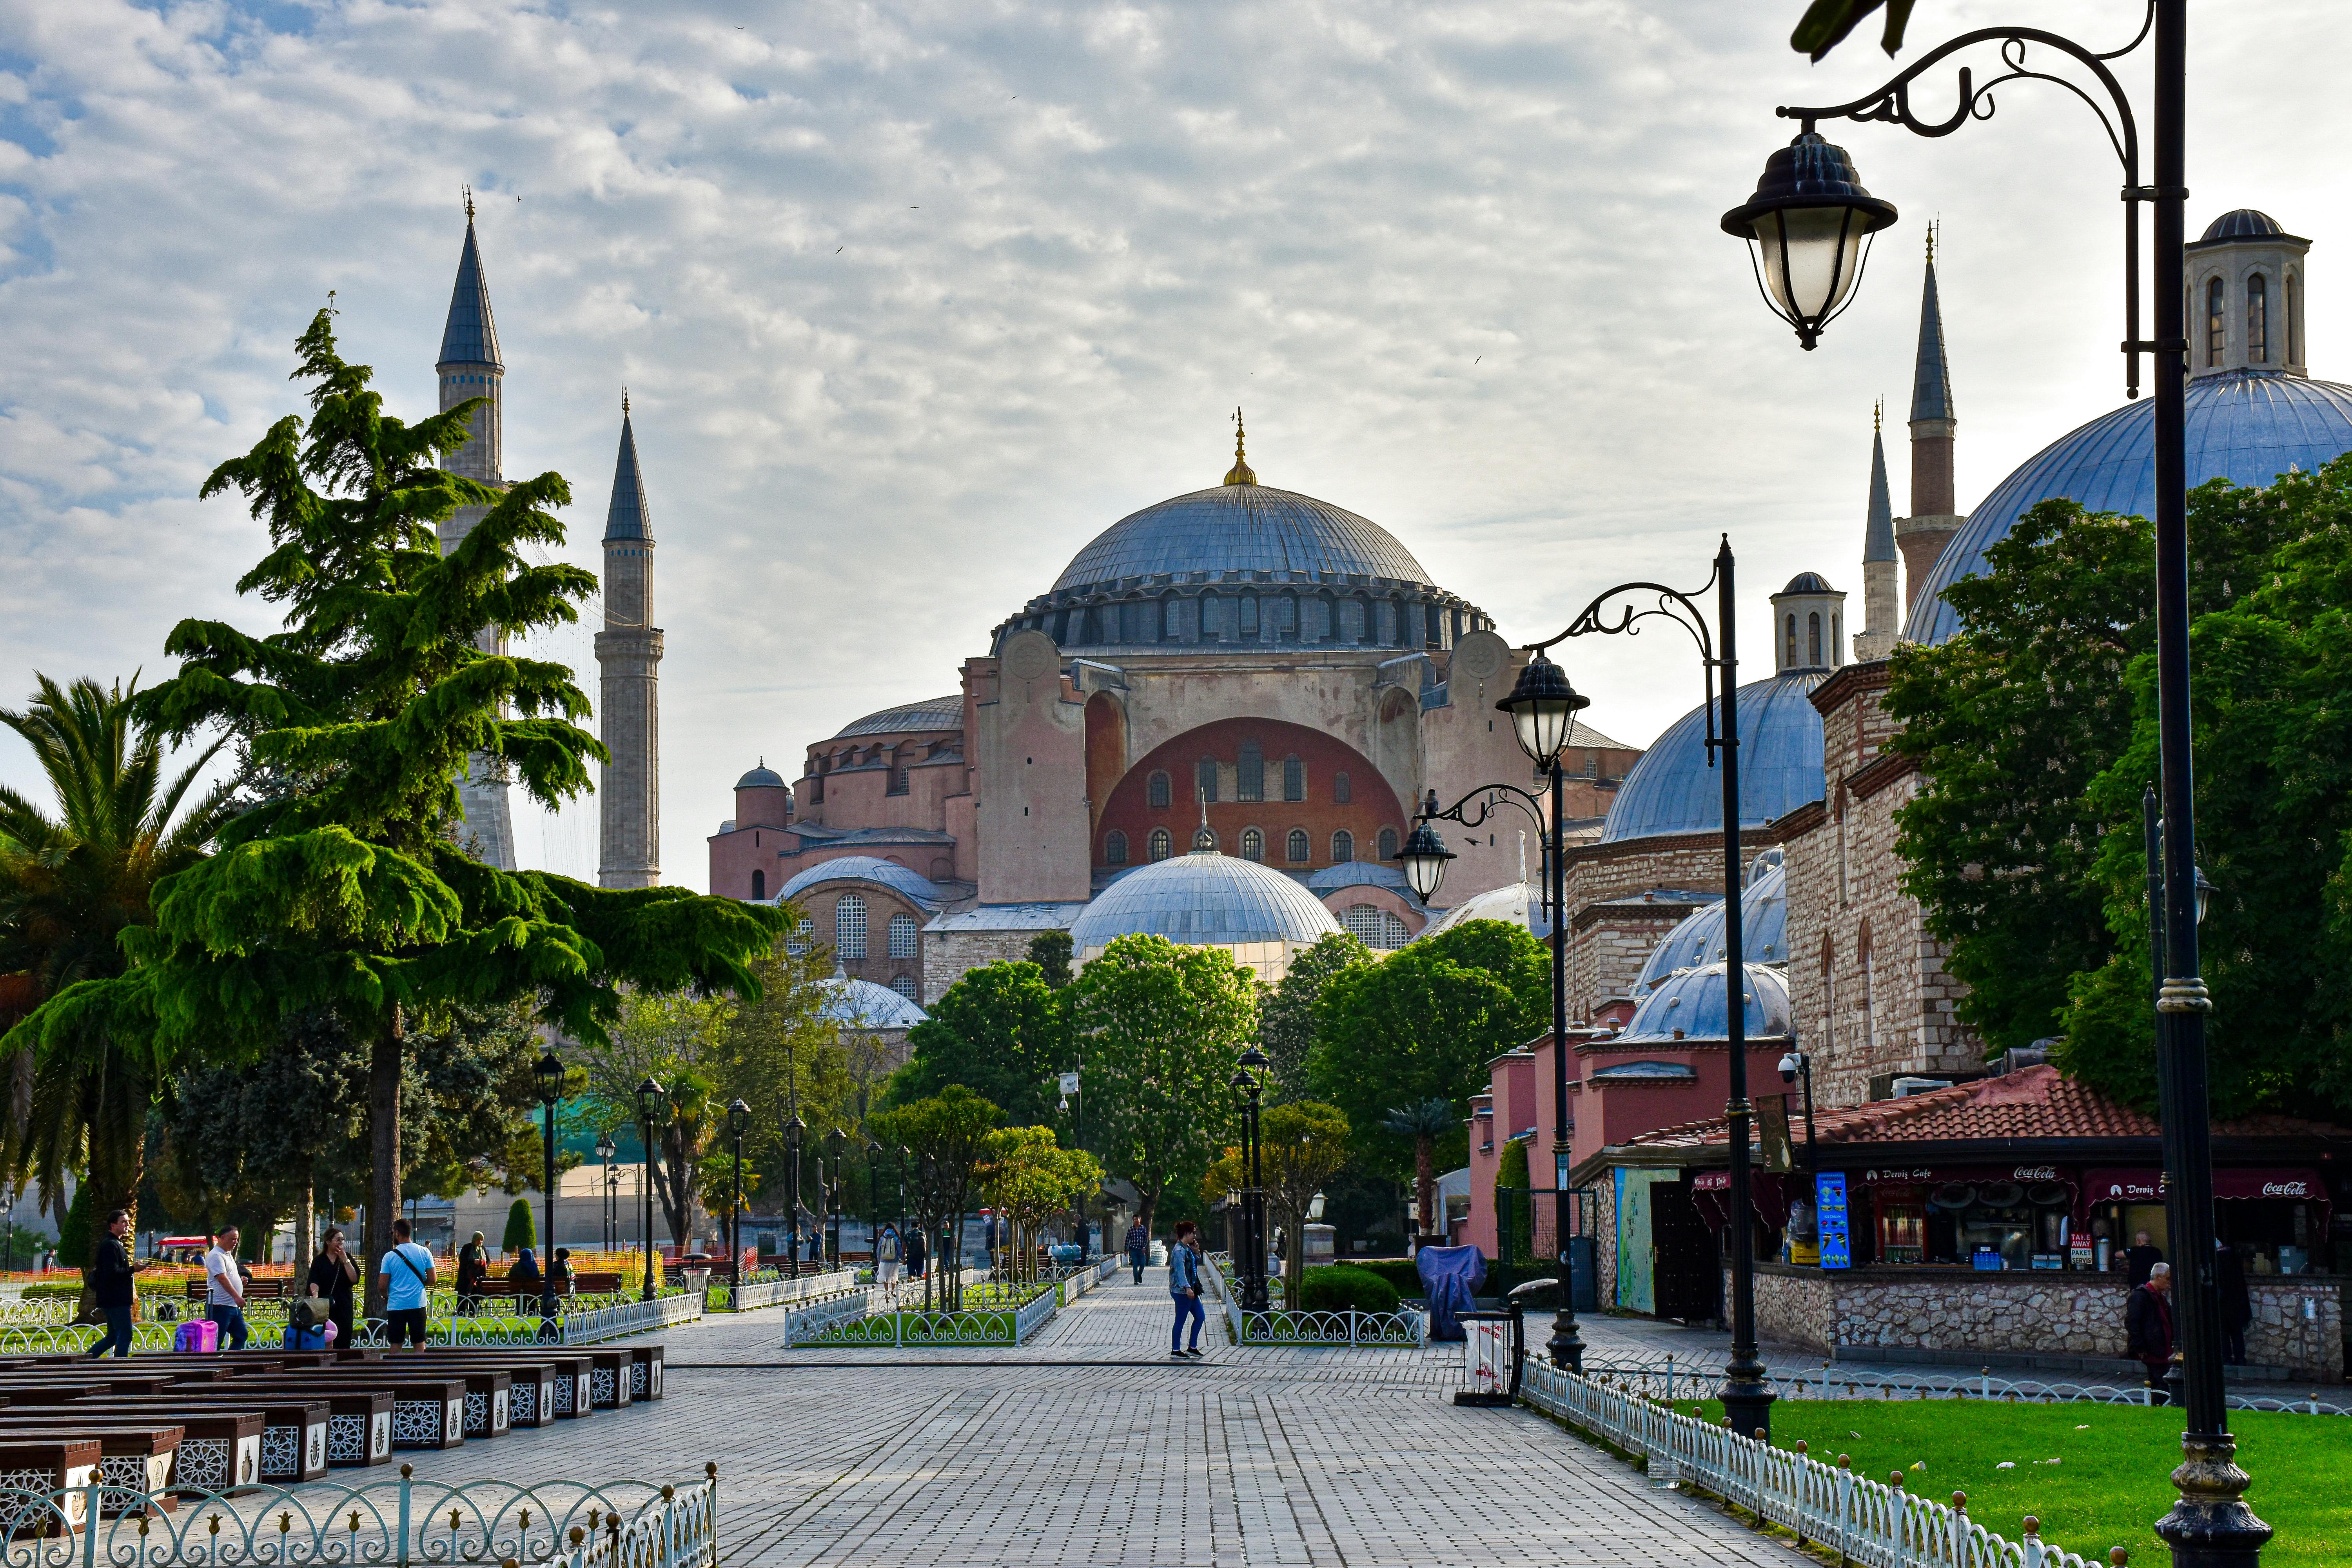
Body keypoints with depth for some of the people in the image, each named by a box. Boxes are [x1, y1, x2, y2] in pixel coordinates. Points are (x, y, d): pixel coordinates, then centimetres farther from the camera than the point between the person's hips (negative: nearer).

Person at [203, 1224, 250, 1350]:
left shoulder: (228, 1254, 18)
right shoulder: (215, 1255, -13)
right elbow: (222, 1278, -25)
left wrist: (240, 1279, 11)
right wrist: (236, 1297, -34)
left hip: (234, 1306, 10)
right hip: (220, 1306, -10)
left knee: (241, 1335, 11)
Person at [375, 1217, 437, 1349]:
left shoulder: (390, 1256, -6)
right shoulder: (425, 1253, 0)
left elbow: (382, 1285, -5)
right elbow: (432, 1279, 2)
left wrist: (386, 1296, 16)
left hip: (396, 1305, -2)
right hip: (418, 1304, 2)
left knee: (396, 1344, 5)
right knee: (419, 1342, 8)